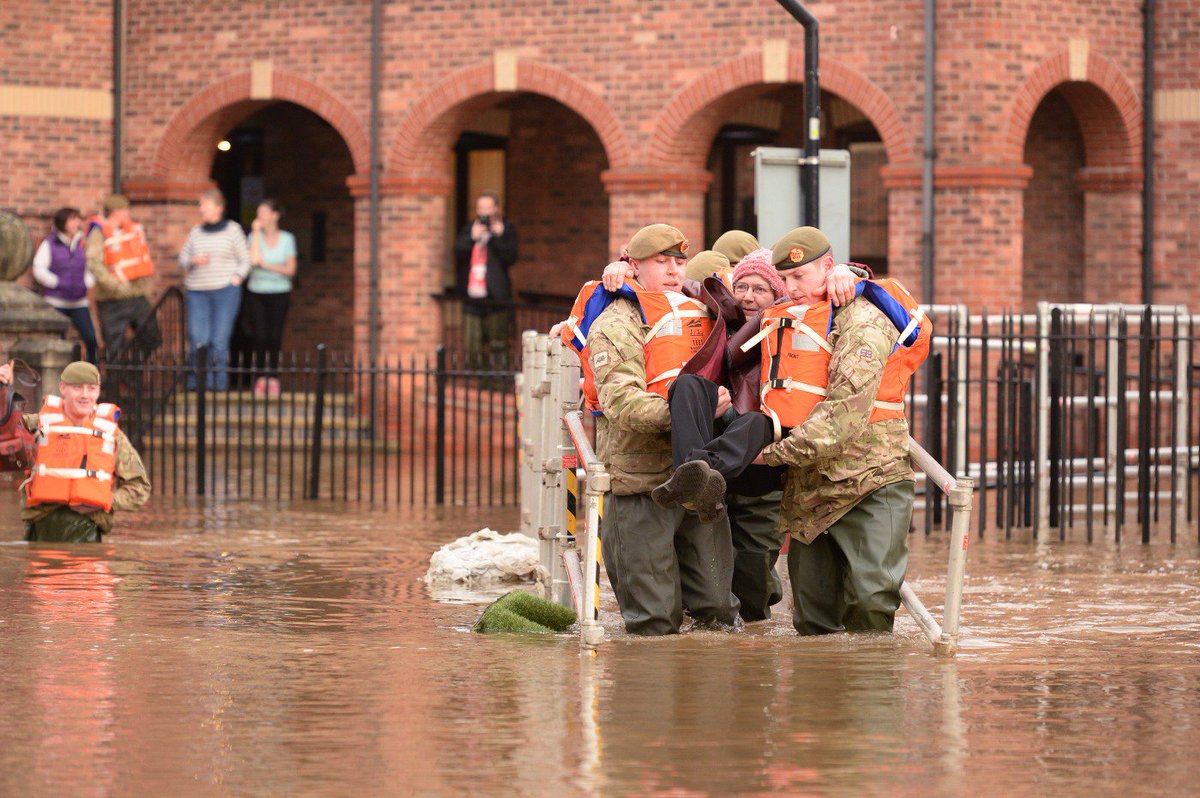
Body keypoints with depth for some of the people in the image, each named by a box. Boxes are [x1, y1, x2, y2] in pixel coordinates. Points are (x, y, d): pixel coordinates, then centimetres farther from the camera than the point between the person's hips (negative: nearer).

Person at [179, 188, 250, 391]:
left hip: (225, 291, -3)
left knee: (220, 339, -6)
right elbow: (182, 259, 15)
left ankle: (220, 381, 1)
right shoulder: (196, 232, 11)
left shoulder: (232, 230, 4)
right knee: (198, 339, -6)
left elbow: (244, 260, 7)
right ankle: (197, 381, 0)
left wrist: (235, 280, -5)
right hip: (197, 291, 3)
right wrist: (193, 261, -6)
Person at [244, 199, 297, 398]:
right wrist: (257, 233, -11)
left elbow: (291, 270, 0)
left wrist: (267, 265, -10)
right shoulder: (255, 237, 2)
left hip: (279, 293, 0)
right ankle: (260, 377, -1)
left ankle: (273, 377, 2)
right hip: (257, 293, 0)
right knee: (260, 337, -7)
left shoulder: (287, 239, 4)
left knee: (275, 337, -4)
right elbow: (253, 260, -15)